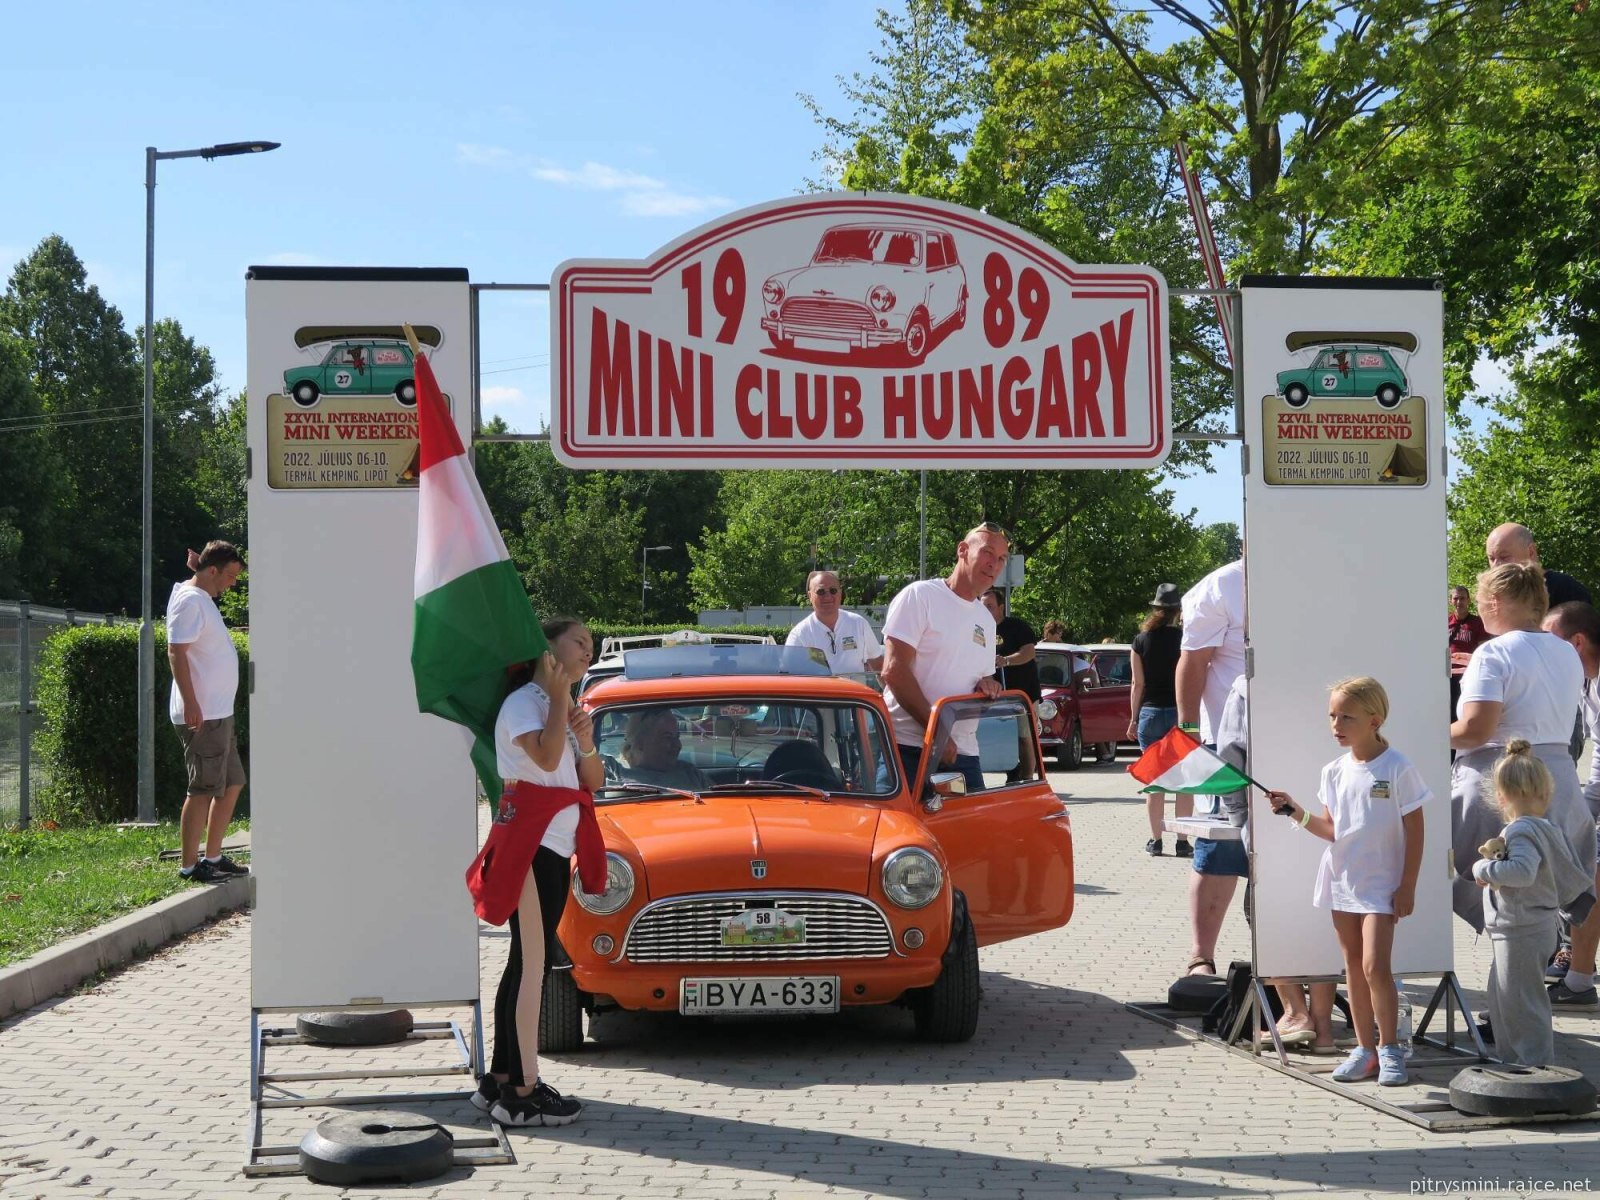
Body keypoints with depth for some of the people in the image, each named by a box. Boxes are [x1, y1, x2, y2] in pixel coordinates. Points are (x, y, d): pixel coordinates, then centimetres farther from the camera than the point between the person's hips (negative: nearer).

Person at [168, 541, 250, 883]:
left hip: (219, 714, 10)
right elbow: (176, 652, -21)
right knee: (203, 789, -8)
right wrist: (191, 703, -27)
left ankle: (213, 857, 20)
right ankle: (188, 865, -3)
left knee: (232, 784, 14)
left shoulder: (203, 598, 16)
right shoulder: (189, 601, -13)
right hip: (201, 714, -10)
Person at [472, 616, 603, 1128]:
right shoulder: (522, 702, -6)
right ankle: (523, 1093, -11)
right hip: (530, 842, -9)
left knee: (525, 963, 11)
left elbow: (593, 781, 15)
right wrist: (559, 697, -14)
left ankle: (500, 1080, 16)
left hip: (559, 845, 9)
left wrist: (586, 742, -4)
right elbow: (546, 757, -24)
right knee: (532, 965, -11)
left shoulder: (564, 709, 21)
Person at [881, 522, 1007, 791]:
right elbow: (894, 670, -12)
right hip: (907, 747, -7)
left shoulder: (986, 621, 20)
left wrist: (987, 686, 3)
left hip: (962, 751, 7)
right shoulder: (920, 596, -4)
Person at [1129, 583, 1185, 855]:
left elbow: (1138, 684, 1)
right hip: (1181, 713, -2)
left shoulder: (1141, 640, 0)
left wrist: (1133, 718, 8)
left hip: (1150, 713, 2)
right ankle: (1182, 841, 3)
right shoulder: (1186, 638, -5)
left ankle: (1155, 840, 8)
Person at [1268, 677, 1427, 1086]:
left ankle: (1389, 1048, 1)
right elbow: (1332, 829, 9)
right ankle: (1364, 1049, 17)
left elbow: (1415, 830, -7)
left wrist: (1407, 886, -9)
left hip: (1381, 884, -6)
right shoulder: (1335, 771, 5)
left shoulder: (1397, 769, -11)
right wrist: (1298, 814, -7)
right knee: (1353, 966, 10)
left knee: (1374, 965, -13)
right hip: (1342, 880, 6)